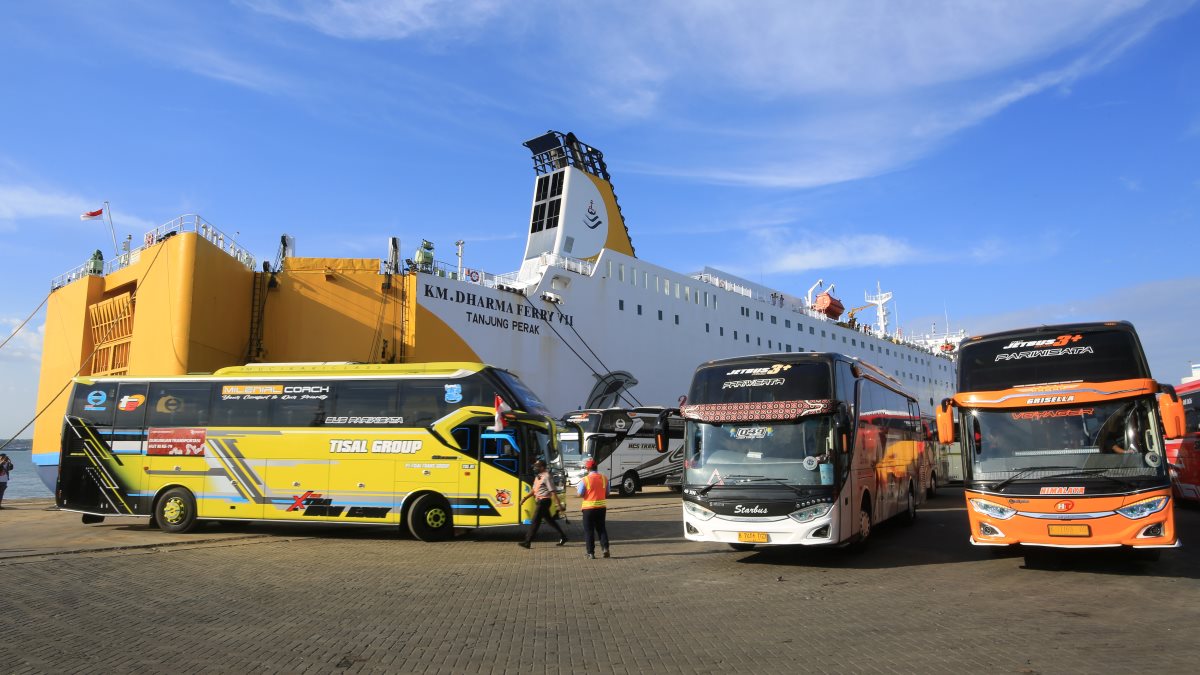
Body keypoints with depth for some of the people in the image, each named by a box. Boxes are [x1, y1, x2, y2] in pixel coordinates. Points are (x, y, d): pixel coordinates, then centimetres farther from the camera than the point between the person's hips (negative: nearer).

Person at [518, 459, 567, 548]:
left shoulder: (546, 477, -15)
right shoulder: (538, 477, 14)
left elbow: (553, 492, -18)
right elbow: (534, 490, 21)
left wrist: (559, 505, -18)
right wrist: (525, 498, 12)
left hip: (544, 501, -10)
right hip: (540, 501, 10)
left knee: (535, 521, -7)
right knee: (549, 520, 16)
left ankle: (527, 542, -5)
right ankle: (562, 536, 25)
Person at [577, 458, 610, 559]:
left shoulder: (584, 480, -14)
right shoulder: (604, 478, 0)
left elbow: (580, 494, -10)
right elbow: (607, 494, 5)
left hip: (588, 508, -3)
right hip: (601, 507, 4)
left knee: (589, 531, 6)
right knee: (601, 528, 16)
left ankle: (591, 553, 5)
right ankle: (605, 548, 3)